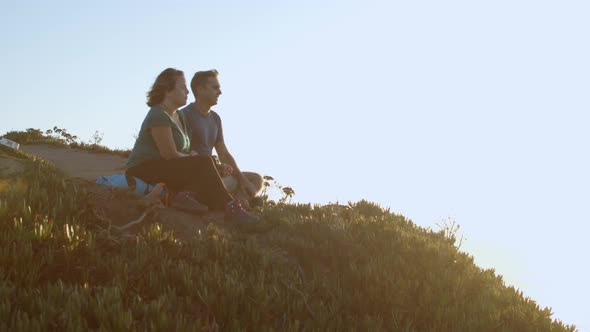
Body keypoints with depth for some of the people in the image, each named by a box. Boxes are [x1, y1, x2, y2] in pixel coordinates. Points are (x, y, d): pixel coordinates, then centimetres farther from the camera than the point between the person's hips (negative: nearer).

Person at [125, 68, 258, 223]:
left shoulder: (180, 117, 17)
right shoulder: (158, 116, -15)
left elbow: (188, 151, 13)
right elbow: (170, 155, -20)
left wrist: (216, 165, -3)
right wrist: (197, 160, -5)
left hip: (164, 171, 10)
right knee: (203, 164, -25)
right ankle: (231, 208, -33)